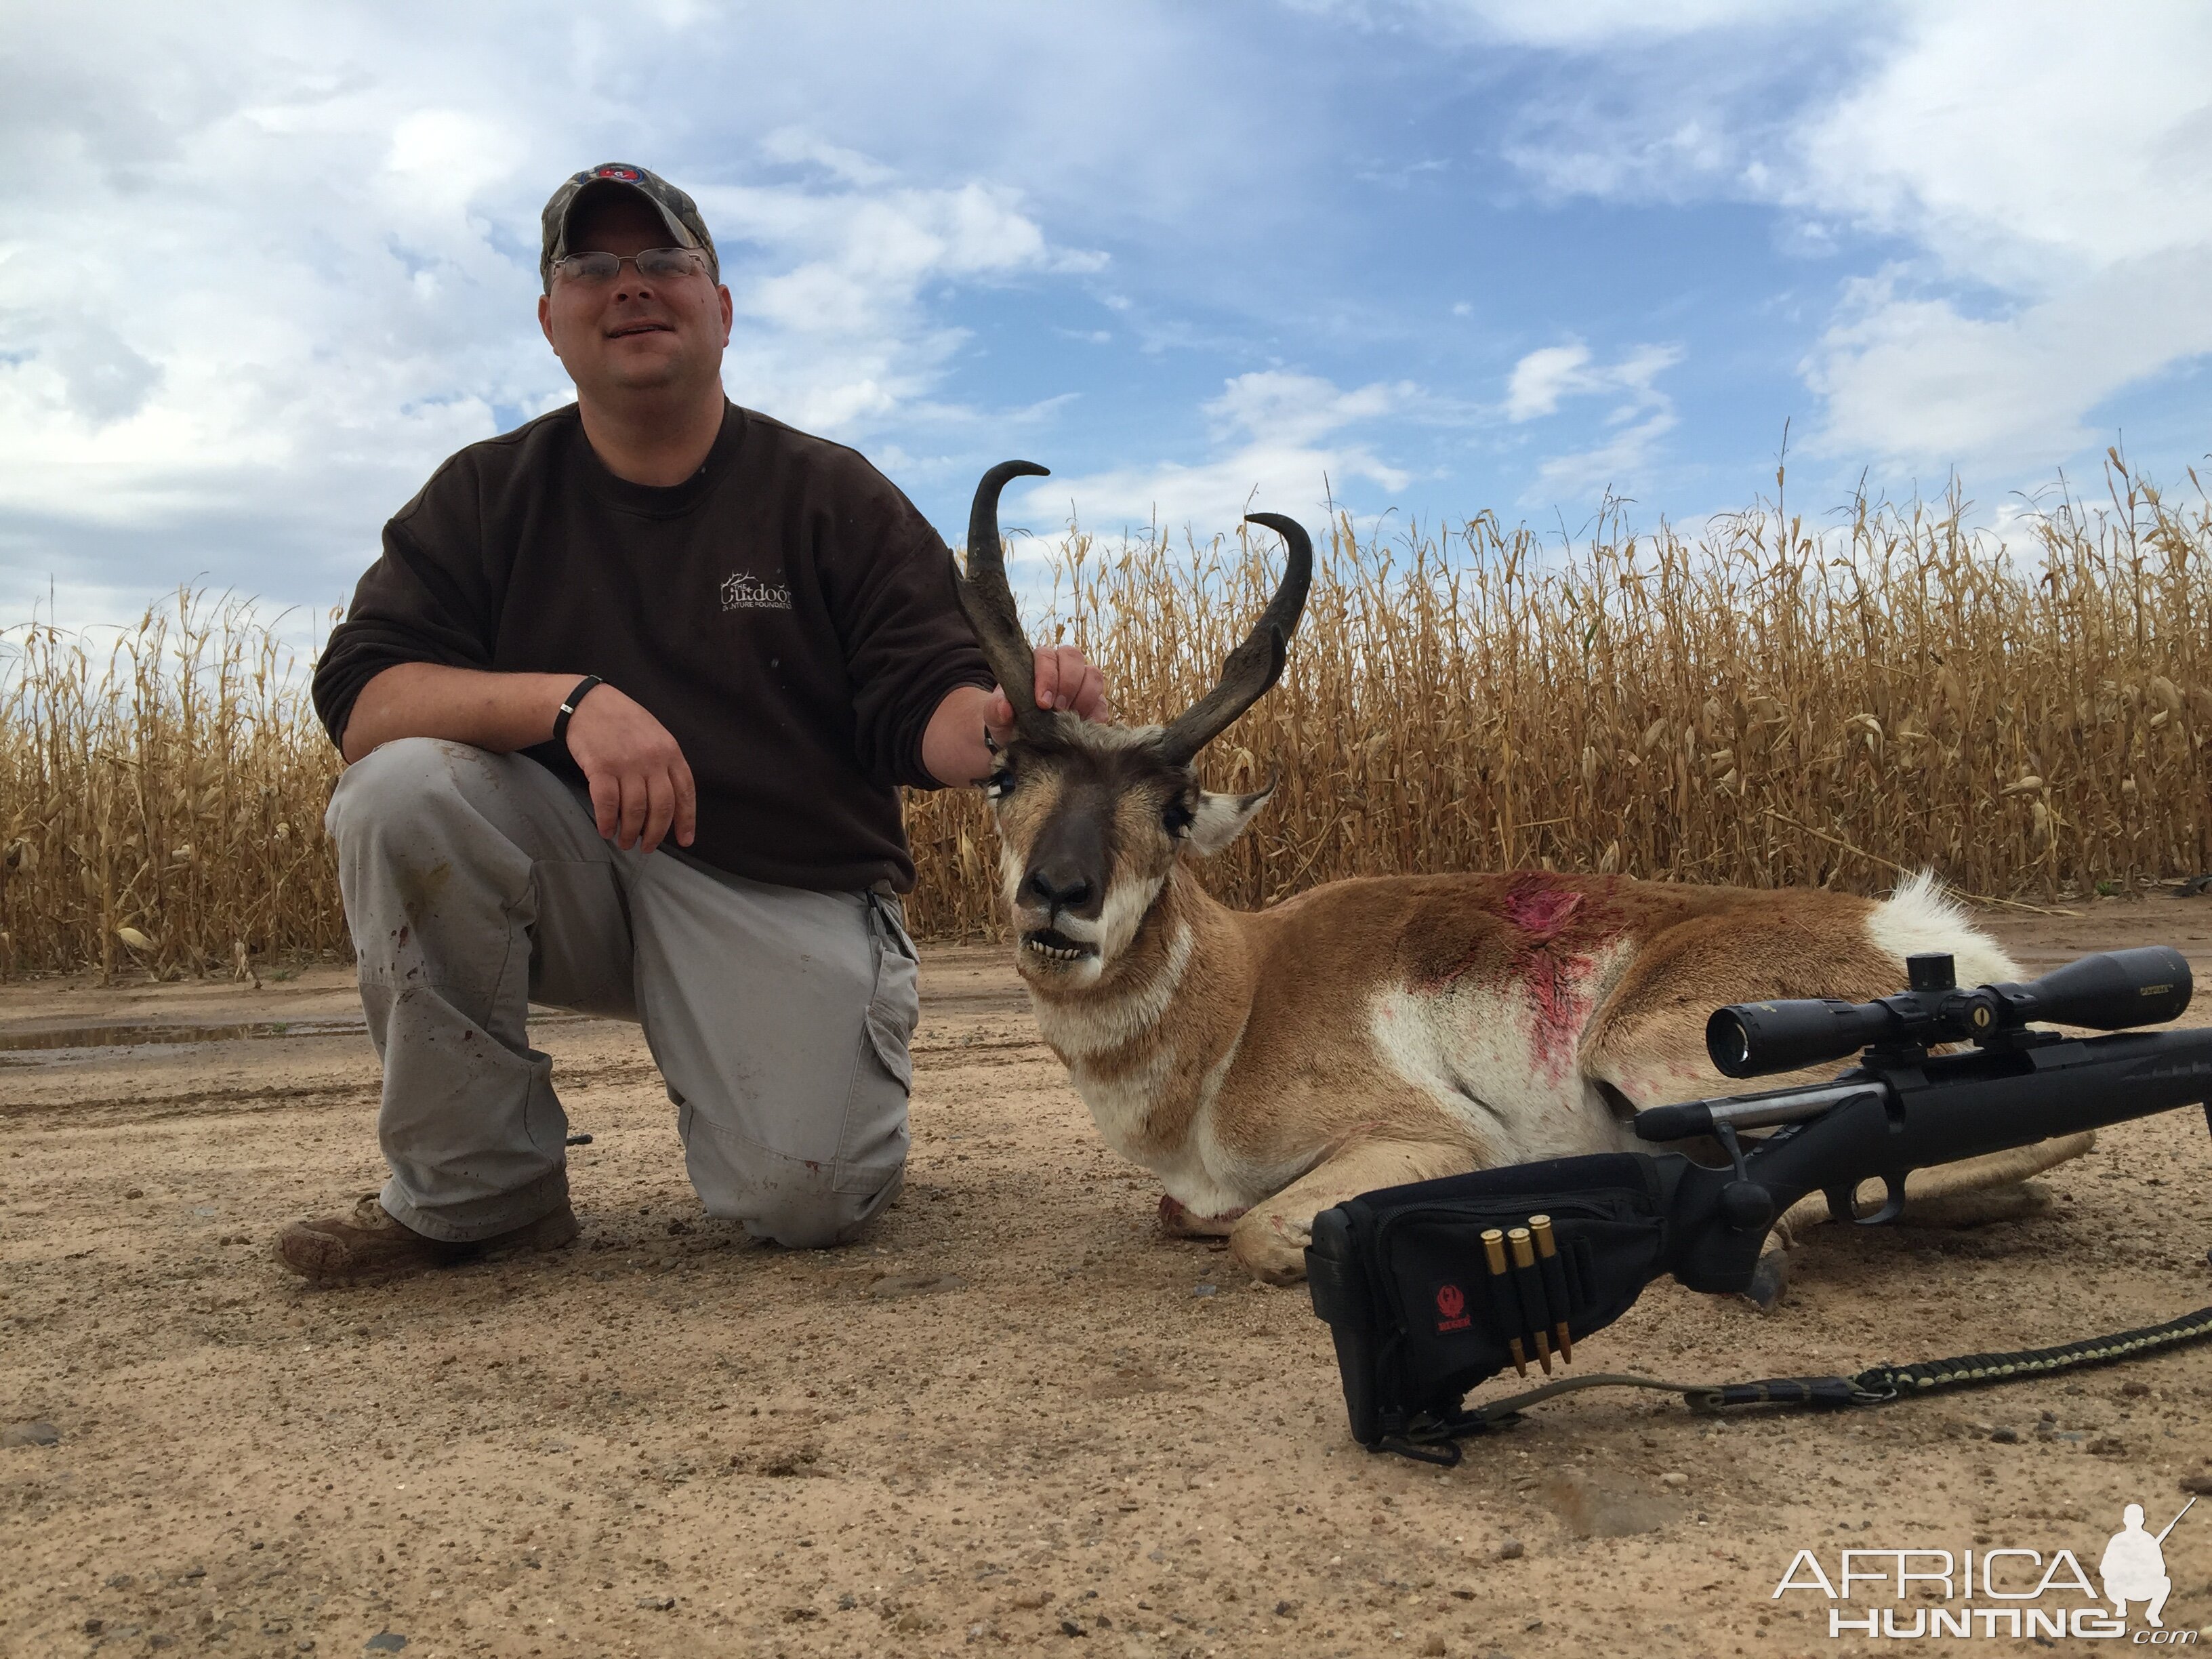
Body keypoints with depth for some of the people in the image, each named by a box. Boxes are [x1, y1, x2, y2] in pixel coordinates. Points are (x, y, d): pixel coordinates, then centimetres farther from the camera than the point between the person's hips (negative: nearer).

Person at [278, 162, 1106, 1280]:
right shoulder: (488, 494, 4)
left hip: (788, 895, -2)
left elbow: (923, 713, -7)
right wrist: (569, 700, -27)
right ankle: (477, 1190, -9)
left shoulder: (831, 496, 0)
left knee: (802, 1198, -22)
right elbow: (360, 698, -8)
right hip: (576, 872, 2)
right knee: (404, 789, -27)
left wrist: (1004, 718, -33)